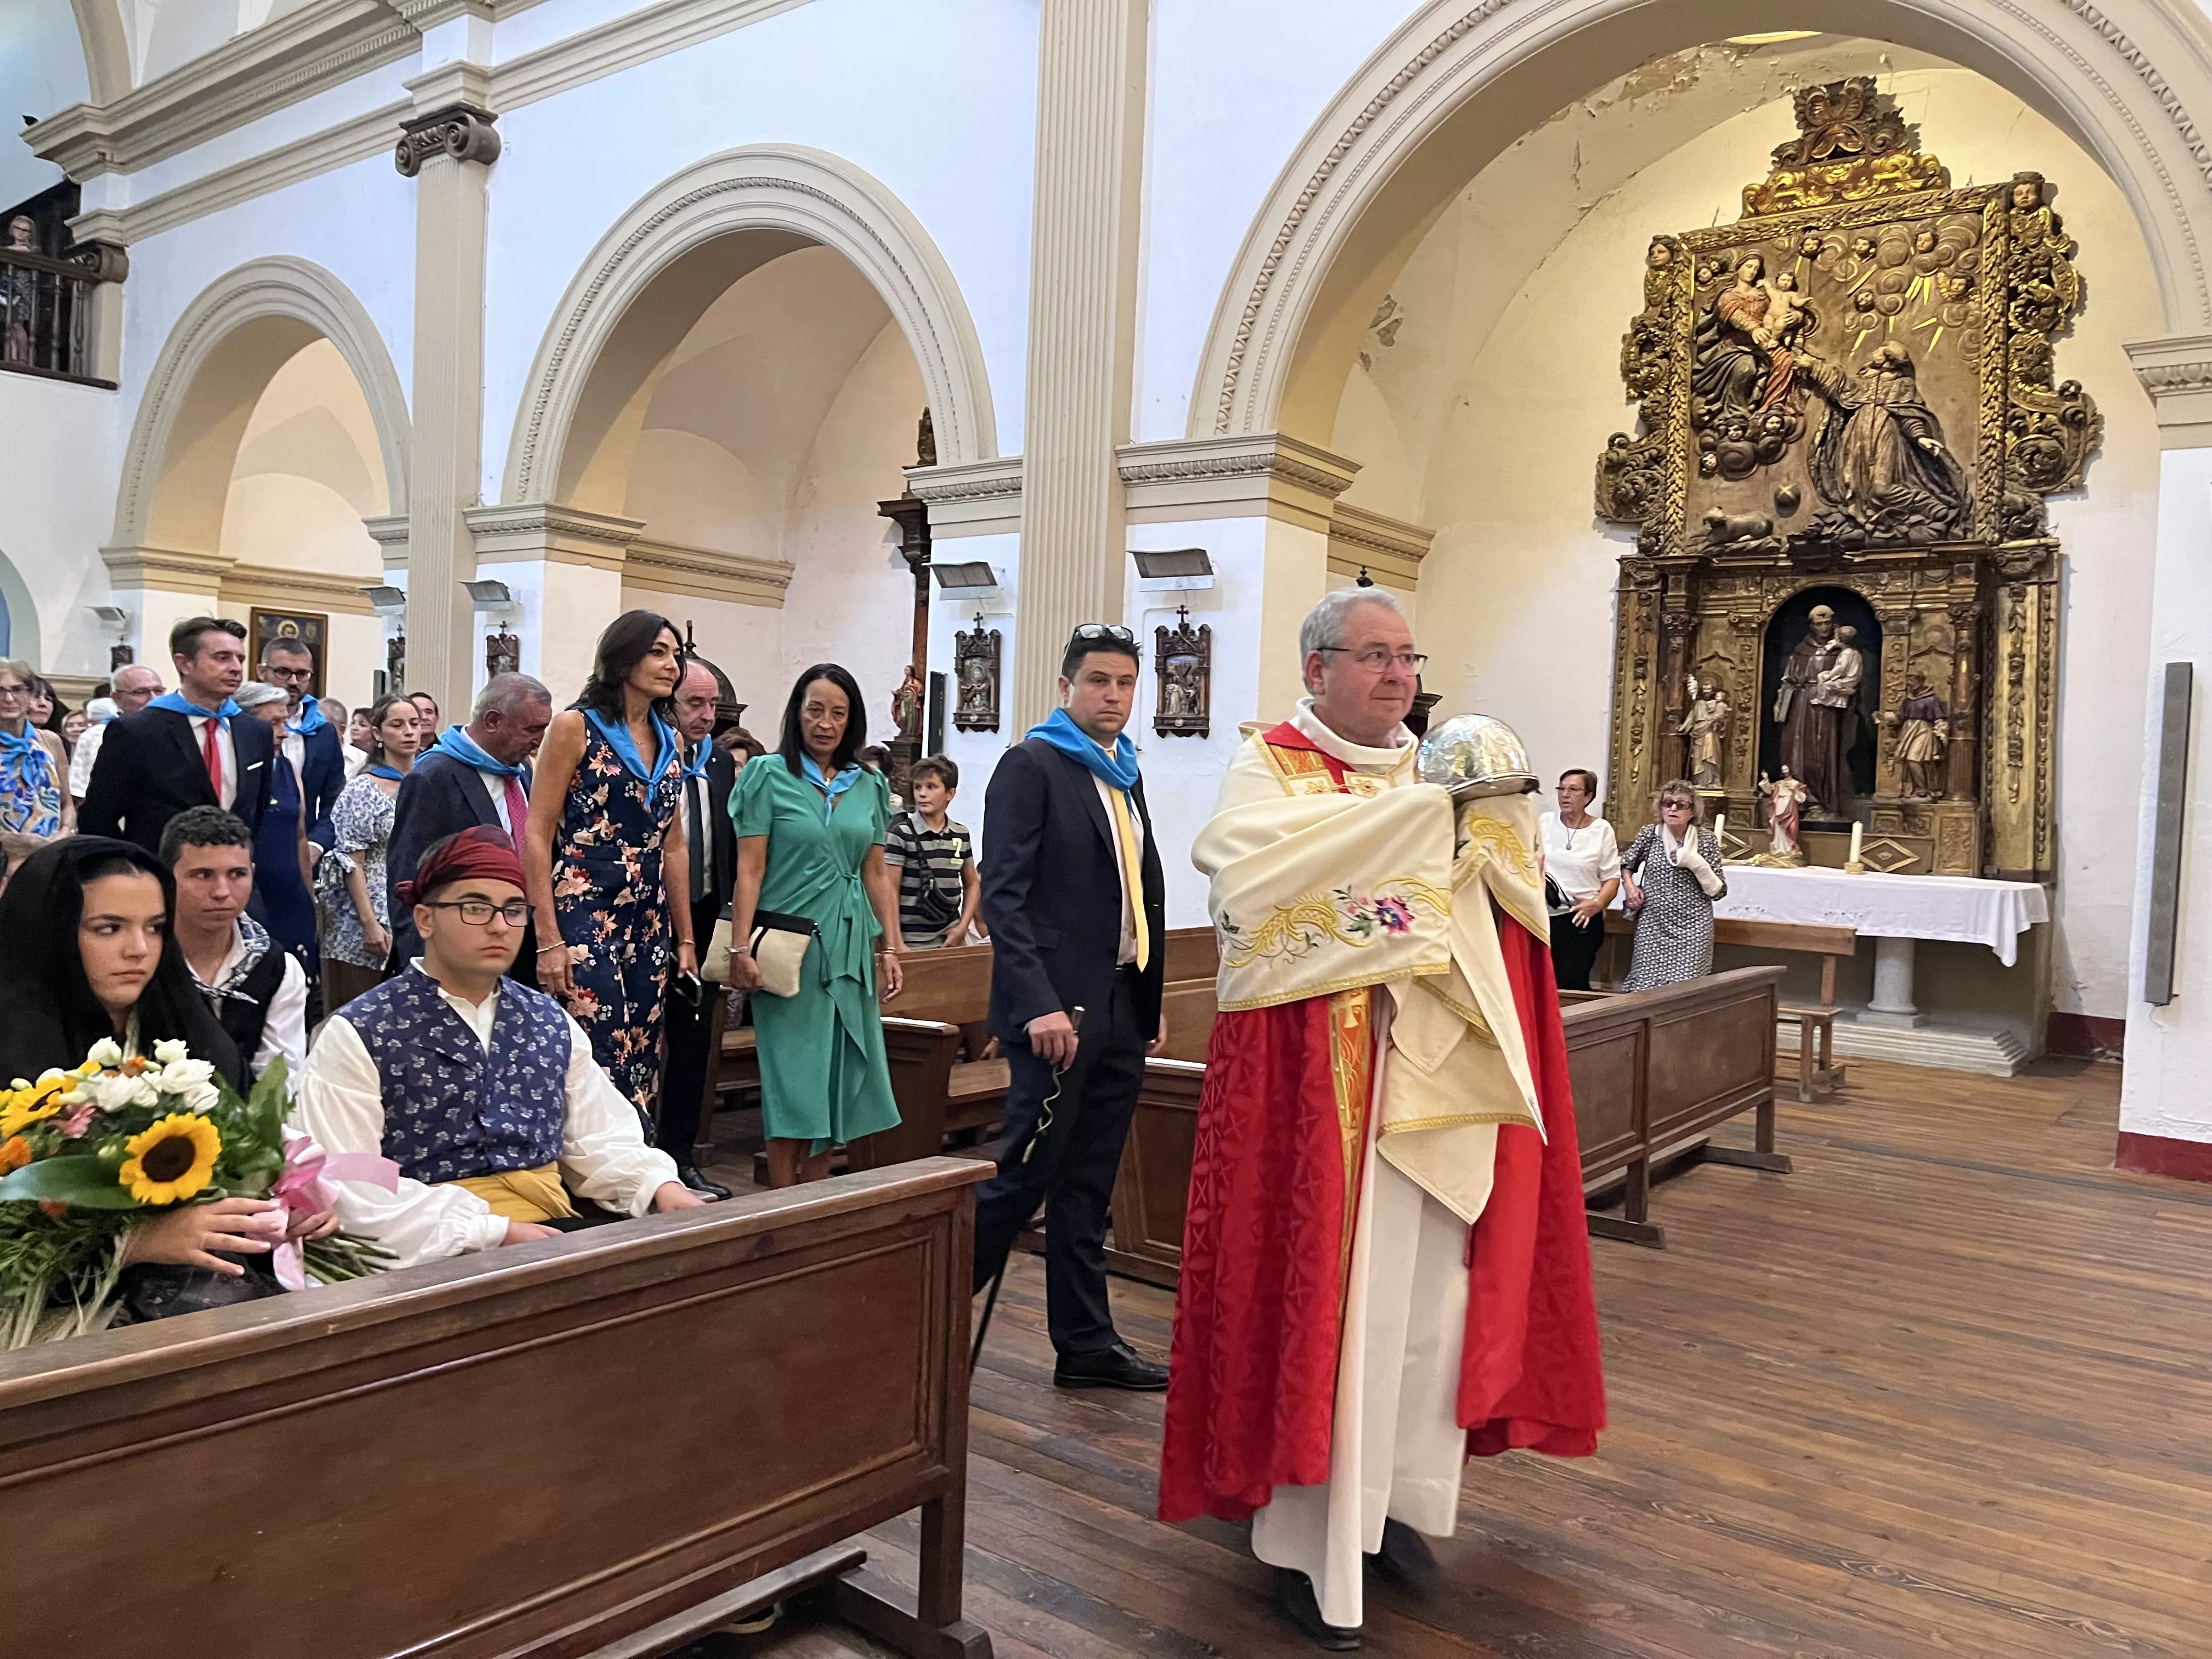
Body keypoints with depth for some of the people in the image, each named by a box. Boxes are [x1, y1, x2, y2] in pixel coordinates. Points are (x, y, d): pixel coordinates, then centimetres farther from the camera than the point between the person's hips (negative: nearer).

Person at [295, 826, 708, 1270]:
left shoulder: (551, 1023, 15)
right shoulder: (360, 1034, -1)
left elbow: (602, 1140, 17)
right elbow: (349, 1185, -10)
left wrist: (660, 1185, -5)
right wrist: (492, 1232, -19)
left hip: (555, 1229, 6)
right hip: (442, 1249, -5)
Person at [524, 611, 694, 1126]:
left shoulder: (667, 740, 14)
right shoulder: (575, 726, -4)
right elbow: (537, 837, -7)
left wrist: (685, 939, 16)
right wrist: (549, 941, -13)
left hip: (648, 924, 6)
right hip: (585, 916, -6)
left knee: (642, 1070, 7)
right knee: (603, 1068, -10)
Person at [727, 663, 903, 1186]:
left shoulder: (870, 786, 11)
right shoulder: (769, 775, -1)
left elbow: (877, 875, 13)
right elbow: (749, 870, -6)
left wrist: (890, 951, 8)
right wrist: (740, 950, -12)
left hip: (849, 948, 4)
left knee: (836, 1083, 7)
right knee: (794, 1082, -2)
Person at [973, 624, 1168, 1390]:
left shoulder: (1126, 776, 17)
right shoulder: (1032, 764, -6)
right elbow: (1003, 892, -14)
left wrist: (1154, 1000, 14)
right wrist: (1038, 1004, -21)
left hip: (1120, 1010, 7)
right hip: (1058, 1009, -7)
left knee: (1087, 1188, 13)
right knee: (1027, 1176, -3)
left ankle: (1087, 1345, 21)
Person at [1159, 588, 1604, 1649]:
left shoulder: (1431, 776, 17)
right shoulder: (1269, 769, -1)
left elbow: (1514, 892, 11)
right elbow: (1248, 861, -23)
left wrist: (1496, 823, -10)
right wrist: (1414, 818, -24)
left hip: (1434, 1074, 6)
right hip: (1319, 1078, -6)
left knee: (1429, 1288, 9)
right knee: (1319, 1291, -2)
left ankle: (1390, 1495, 26)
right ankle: (1309, 1539, 10)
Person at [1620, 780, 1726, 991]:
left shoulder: (1705, 840, -1)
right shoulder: (1649, 834, 3)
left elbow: (1718, 892, -2)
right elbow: (1626, 864, 23)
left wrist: (1697, 864, -15)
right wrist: (1630, 886, 6)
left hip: (1692, 928, -2)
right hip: (1653, 926, 2)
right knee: (1646, 986, -2)